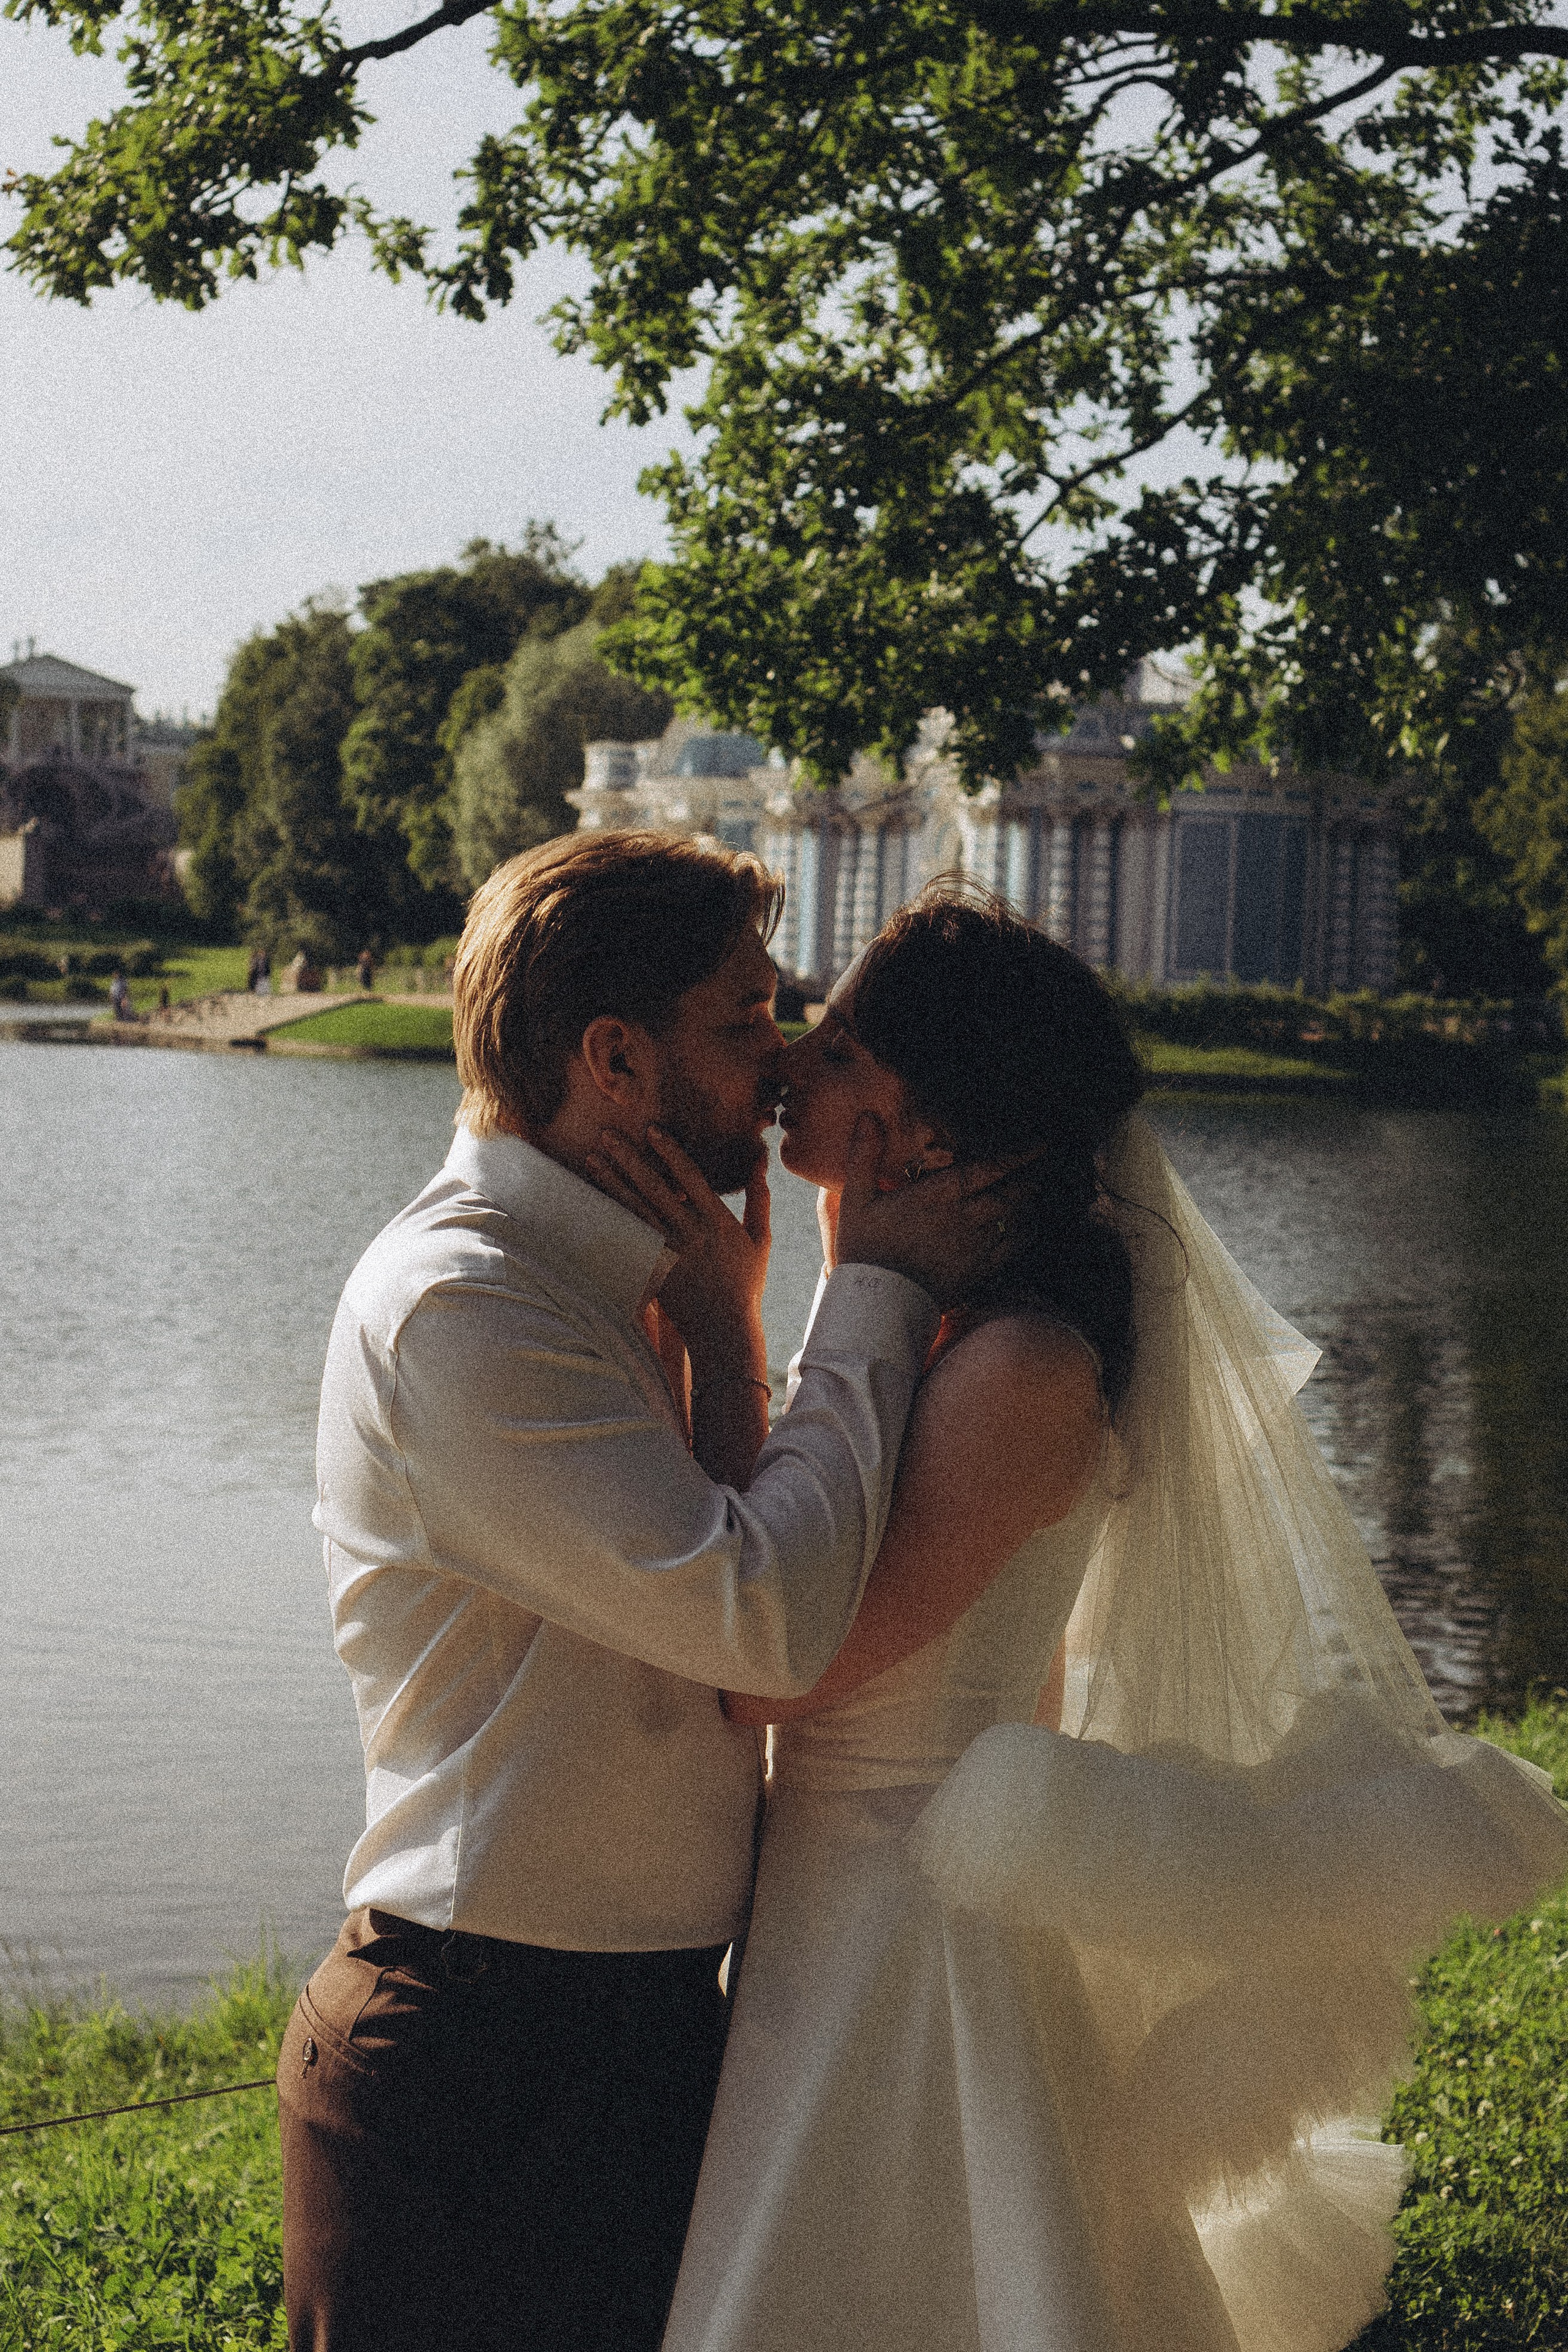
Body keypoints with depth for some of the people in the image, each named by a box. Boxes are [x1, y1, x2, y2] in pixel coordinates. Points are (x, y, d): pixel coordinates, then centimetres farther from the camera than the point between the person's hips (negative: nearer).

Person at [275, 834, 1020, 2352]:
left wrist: (723, 1313, -1)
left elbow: (708, 1582, 9)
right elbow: (767, 1616, -24)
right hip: (482, 2065, -9)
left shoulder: (585, 1285, 13)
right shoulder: (454, 1304, -19)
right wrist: (878, 1294, -14)